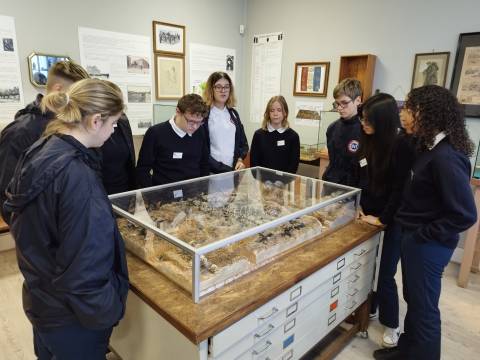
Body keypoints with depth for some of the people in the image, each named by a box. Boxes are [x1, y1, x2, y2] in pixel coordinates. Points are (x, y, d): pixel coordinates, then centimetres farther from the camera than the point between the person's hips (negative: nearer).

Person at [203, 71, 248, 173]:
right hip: (212, 173, -5)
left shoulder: (233, 113, 11)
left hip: (233, 170, 5)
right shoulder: (204, 114, -7)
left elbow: (243, 143, 13)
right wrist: (221, 169, -17)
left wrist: (240, 160, -5)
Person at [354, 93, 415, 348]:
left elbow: (401, 188, -17)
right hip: (369, 215, 6)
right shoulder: (368, 141, 3)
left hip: (392, 220, -6)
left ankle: (391, 325, 24)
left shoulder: (402, 145, -17)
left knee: (385, 273, 3)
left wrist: (383, 219, -13)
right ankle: (367, 309, 36)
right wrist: (360, 208, 4)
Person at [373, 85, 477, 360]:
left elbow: (465, 215, -25)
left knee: (424, 307, 9)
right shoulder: (431, 148, 6)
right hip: (416, 239, 9)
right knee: (413, 300, 24)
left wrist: (425, 234, -17)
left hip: (428, 245, -9)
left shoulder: (446, 158, -24)